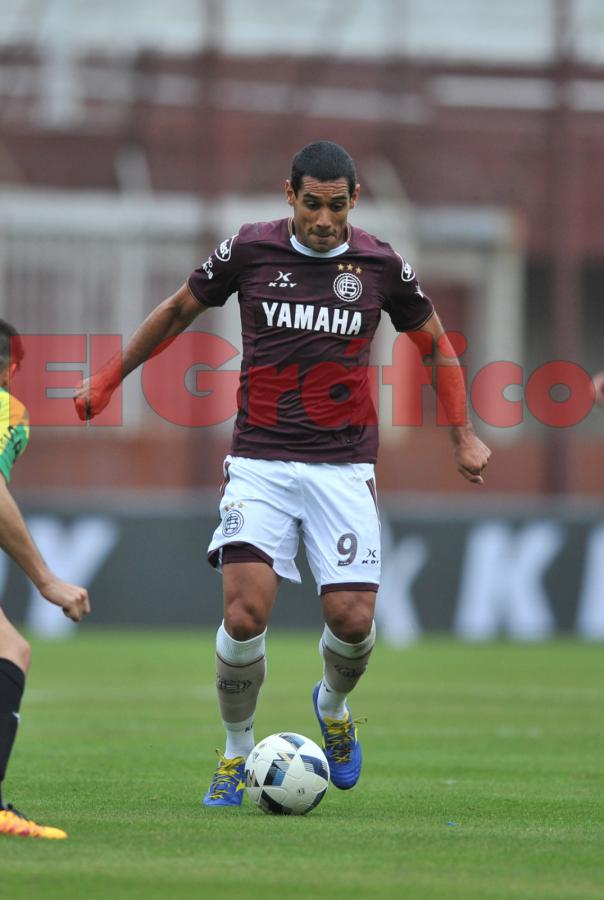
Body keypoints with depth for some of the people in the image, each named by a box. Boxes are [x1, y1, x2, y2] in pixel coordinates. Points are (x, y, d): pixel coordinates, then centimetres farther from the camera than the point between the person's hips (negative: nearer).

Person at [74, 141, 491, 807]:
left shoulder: (381, 265, 1)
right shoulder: (248, 250, -2)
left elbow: (436, 343, 17)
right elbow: (178, 310, 14)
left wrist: (463, 436, 15)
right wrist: (107, 380, 18)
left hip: (343, 468, 1)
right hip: (259, 461, -1)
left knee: (352, 619, -10)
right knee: (245, 613, -16)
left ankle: (334, 706, 26)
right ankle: (236, 753, 7)